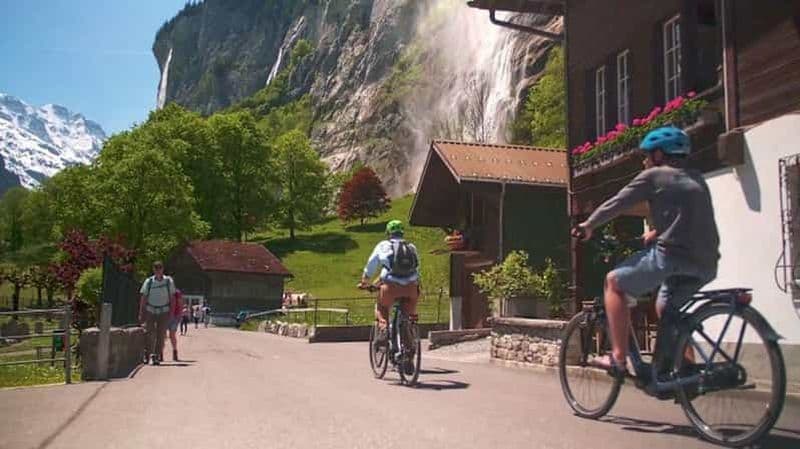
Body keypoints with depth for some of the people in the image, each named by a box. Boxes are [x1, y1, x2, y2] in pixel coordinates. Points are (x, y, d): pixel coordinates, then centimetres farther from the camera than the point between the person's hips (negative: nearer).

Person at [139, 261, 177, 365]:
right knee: (150, 334, -7)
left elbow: (172, 298, 5)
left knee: (161, 335, -3)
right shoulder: (148, 282, -1)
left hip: (164, 311, 0)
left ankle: (157, 357, 4)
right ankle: (148, 353, 9)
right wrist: (141, 313, -2)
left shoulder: (169, 281, 0)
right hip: (150, 311, 0)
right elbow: (143, 298, 2)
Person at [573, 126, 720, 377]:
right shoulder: (696, 180, 24)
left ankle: (618, 359, 1)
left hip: (674, 255, -7)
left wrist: (588, 226, 21)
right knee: (665, 309, 28)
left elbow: (617, 204, 8)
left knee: (614, 282, 8)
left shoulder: (654, 175, 5)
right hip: (706, 264, 8)